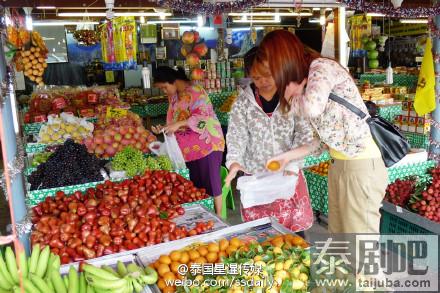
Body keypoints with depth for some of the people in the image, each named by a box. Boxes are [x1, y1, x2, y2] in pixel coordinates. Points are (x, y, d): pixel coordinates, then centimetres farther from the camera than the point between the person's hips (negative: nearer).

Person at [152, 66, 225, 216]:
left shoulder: (195, 91, -15)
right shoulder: (173, 96, 11)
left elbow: (202, 117, -22)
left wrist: (178, 124, -28)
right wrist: (164, 128, 0)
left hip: (207, 143, -8)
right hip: (189, 147, 8)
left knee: (210, 181, -2)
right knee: (195, 183, 11)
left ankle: (218, 216, 10)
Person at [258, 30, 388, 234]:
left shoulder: (321, 67, -11)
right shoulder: (304, 80, 13)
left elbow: (312, 107, -34)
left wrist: (293, 96, -13)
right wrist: (288, 156, 15)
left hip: (361, 166, -9)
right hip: (338, 164, 9)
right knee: (337, 236, 15)